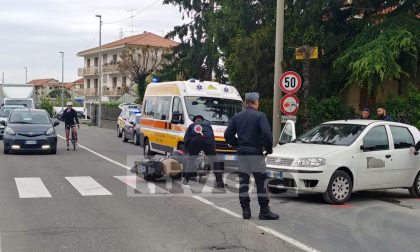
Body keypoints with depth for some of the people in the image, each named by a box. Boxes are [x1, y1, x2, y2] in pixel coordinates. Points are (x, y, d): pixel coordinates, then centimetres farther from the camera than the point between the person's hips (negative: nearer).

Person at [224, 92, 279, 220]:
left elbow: (228, 135, 7)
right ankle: (264, 211, 2)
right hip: (256, 153, -5)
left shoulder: (237, 116, 8)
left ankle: (245, 210, 10)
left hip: (241, 153, 5)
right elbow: (267, 134, -18)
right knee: (261, 182, 1)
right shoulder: (260, 116, -7)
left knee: (243, 182, 9)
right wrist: (269, 148, -4)